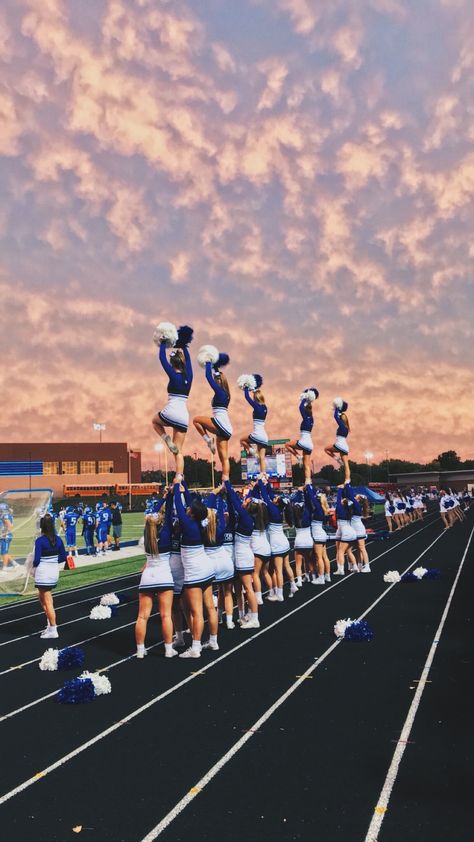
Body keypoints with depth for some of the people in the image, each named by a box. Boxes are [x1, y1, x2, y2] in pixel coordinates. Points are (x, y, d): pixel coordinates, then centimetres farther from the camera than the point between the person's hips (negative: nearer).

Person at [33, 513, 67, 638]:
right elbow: (63, 557, 6)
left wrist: (34, 565, 4)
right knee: (42, 597, 24)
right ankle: (50, 624, 23)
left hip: (43, 574, -6)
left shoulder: (39, 541, -16)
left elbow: (36, 560, -17)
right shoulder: (58, 539, 1)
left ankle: (53, 630, 7)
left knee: (48, 602, 1)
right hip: (54, 572, 6)